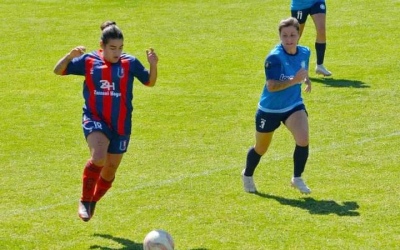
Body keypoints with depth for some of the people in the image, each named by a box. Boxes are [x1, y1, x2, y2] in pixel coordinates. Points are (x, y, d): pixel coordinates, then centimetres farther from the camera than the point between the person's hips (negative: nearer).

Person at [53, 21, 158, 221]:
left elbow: (150, 82, 4)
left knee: (110, 171, 12)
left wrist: (153, 65, -16)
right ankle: (84, 201, -10)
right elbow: (58, 71, 2)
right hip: (95, 120, -2)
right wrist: (70, 56, -18)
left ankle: (93, 202, 41)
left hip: (120, 124, 2)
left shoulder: (129, 63, -3)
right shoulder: (88, 61, -4)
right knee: (98, 158, -29)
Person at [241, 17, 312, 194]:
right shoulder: (275, 57, -26)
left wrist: (306, 80, -5)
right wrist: (294, 81, -42)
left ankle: (297, 179, -1)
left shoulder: (305, 52, -6)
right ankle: (247, 175, 47)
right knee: (261, 149, 16)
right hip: (270, 109, -3)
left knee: (303, 140, -23)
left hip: (294, 106, 3)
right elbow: (271, 86, -33)